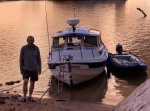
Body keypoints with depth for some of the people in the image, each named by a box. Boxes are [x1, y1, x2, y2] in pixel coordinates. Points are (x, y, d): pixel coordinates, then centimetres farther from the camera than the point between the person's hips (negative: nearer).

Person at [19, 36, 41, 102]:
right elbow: (21, 59, 2)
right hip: (26, 69, -2)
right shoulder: (24, 48, -4)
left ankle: (30, 96, 21)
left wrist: (39, 69, 6)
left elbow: (39, 59, 8)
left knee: (32, 83, 8)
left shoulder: (36, 48, 2)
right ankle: (24, 97, -6)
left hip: (34, 69, 2)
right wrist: (21, 69, 0)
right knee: (25, 82, -15)